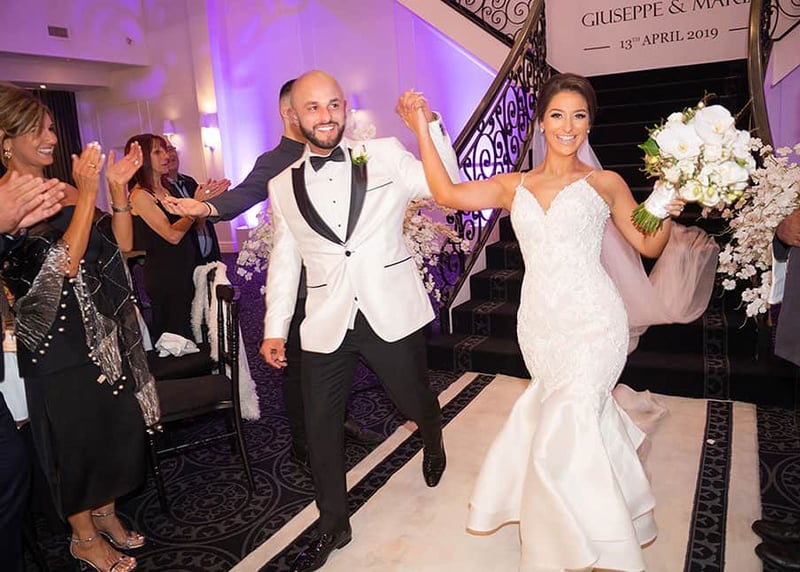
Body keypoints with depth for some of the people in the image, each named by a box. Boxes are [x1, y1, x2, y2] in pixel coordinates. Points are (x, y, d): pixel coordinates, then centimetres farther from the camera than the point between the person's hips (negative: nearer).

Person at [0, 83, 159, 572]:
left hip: (108, 328, 6)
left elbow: (122, 243, 2)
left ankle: (105, 513, 38)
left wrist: (118, 187, -8)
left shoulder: (64, 191, 6)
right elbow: (64, 264, -23)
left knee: (116, 422, 16)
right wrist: (87, 195, -25)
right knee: (74, 434, 9)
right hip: (58, 341, -6)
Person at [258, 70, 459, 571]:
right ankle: (333, 526, 32)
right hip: (326, 324, 2)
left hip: (392, 315, -1)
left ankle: (433, 444, 56)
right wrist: (275, 328, 10)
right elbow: (285, 260, 11)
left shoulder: (386, 155, -1)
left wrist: (431, 126, -16)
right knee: (321, 427, 9)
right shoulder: (282, 185, 6)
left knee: (415, 400, 17)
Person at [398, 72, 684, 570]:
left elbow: (648, 245, 9)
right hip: (539, 325, 3)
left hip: (594, 323, -3)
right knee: (587, 423, 18)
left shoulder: (605, 183, 4)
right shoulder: (514, 186, 9)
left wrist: (668, 212, -11)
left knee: (559, 439, -9)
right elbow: (447, 194, -4)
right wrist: (422, 130, -3)